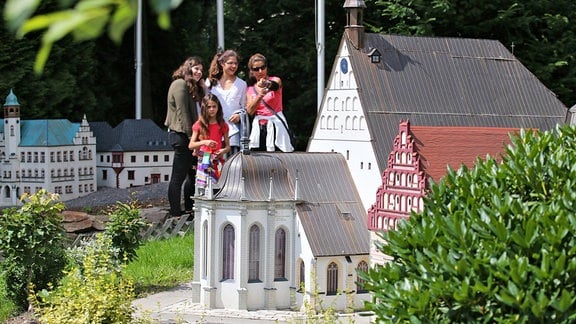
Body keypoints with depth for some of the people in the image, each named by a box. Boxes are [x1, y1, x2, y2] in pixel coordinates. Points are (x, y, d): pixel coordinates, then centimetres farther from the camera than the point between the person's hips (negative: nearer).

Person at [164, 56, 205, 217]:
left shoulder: (194, 87, 20)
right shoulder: (180, 84, -11)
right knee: (178, 176, -5)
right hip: (181, 135, -10)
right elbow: (182, 113, -17)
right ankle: (176, 214, -2)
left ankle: (189, 209, 21)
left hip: (189, 136, 10)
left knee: (194, 174, 13)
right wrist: (191, 137, -17)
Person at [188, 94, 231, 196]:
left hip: (218, 161, 1)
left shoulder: (222, 125, 9)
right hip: (204, 161, -1)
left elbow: (228, 146, 12)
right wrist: (204, 142, -13)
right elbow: (191, 145, 3)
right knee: (203, 191, -9)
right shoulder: (199, 125, 5)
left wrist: (224, 150, -11)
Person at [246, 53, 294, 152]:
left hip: (276, 126, -3)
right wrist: (259, 96, -20)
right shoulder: (250, 89, 12)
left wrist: (268, 84, -49)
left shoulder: (275, 80, 3)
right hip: (258, 128, 3)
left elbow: (275, 86, -24)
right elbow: (250, 111, -2)